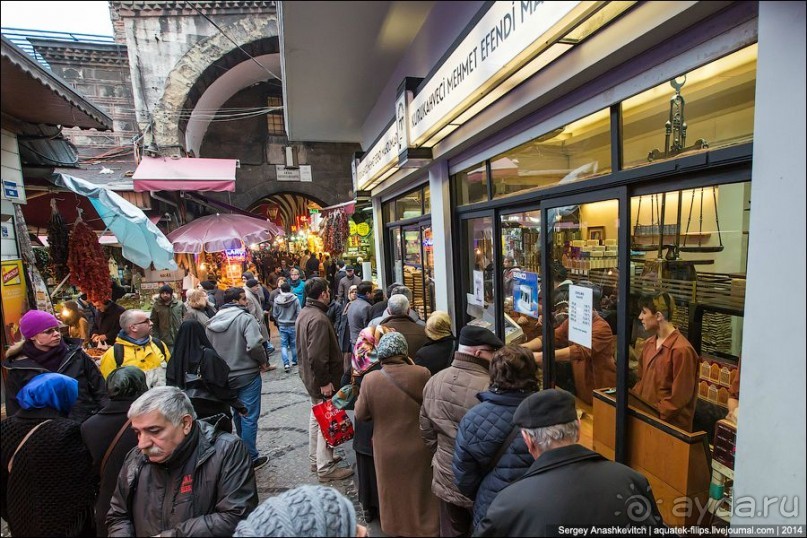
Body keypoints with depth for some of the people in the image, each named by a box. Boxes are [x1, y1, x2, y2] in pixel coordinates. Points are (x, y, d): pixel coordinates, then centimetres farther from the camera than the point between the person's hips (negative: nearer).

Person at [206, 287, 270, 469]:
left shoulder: (212, 322, 3)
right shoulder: (245, 318, -18)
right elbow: (254, 345, -29)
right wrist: (264, 362, -12)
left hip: (224, 377, 7)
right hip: (247, 375, -7)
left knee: (237, 416, 23)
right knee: (249, 418, 4)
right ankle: (251, 459, 13)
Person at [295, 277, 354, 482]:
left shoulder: (304, 313, 8)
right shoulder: (318, 318, -26)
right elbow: (317, 356, -30)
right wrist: (325, 381, -22)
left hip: (309, 376, 11)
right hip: (321, 379, -11)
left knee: (317, 417, 23)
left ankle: (315, 458, 37)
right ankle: (325, 468, 12)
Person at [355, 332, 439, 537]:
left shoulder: (370, 379, -18)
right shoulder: (422, 374, -20)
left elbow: (361, 414, -8)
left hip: (388, 449, 0)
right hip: (419, 447, 0)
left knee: (394, 492, 25)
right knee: (420, 490, 24)